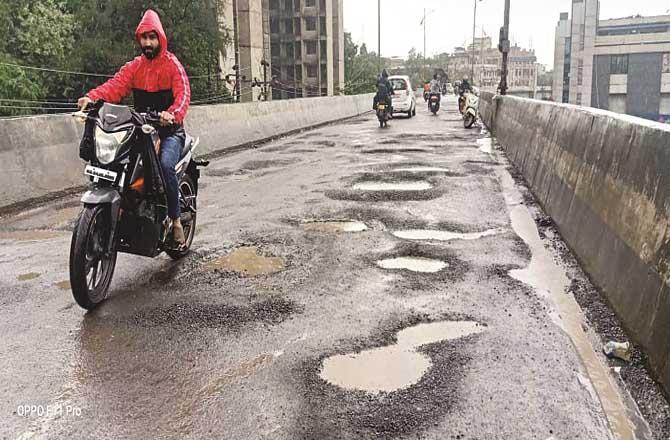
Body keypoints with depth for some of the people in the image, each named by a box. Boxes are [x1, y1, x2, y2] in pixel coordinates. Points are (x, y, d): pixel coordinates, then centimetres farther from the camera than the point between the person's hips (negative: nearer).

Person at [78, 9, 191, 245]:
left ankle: (175, 219, -17)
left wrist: (173, 113, -41)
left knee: (165, 165, -31)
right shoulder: (134, 67, 11)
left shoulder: (173, 65, -2)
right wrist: (92, 97, -25)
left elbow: (183, 94, -19)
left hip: (169, 131, -5)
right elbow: (115, 86, -5)